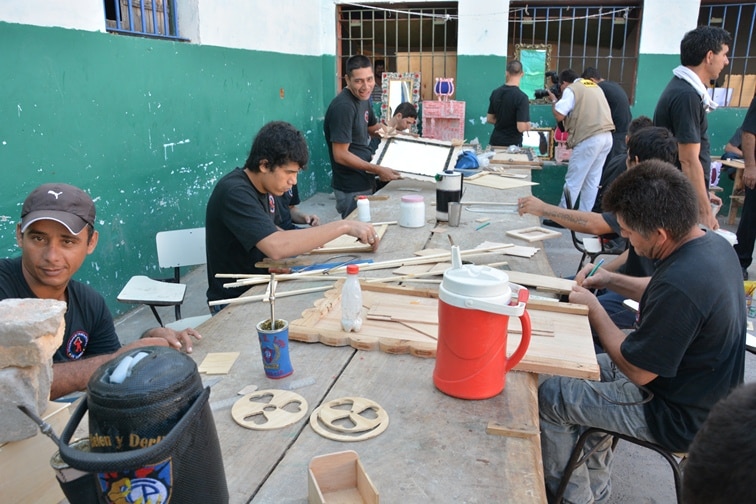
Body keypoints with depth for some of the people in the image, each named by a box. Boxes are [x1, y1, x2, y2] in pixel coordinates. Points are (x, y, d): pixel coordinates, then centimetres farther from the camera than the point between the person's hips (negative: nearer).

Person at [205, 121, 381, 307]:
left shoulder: (266, 186, 1)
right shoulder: (234, 193, -24)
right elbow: (276, 247, -37)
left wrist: (307, 239, -3)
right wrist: (344, 226, -33)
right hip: (235, 302, -8)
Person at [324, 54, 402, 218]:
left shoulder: (363, 98, 6)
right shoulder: (343, 106, -21)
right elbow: (340, 155, -24)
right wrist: (378, 170, -23)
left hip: (365, 182, 9)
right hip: (351, 189, -9)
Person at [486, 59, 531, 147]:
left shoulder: (495, 92, 1)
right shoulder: (521, 97, -18)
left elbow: (489, 119, 10)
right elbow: (521, 127, -21)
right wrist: (528, 125, -1)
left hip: (495, 141, 5)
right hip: (512, 144, -5)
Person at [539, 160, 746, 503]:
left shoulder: (679, 285, -37)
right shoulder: (713, 243, -6)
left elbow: (637, 370, -24)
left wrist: (593, 308, -14)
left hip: (679, 418, -9)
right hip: (706, 394, 10)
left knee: (549, 396, -1)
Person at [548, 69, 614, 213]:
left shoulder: (571, 89, -1)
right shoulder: (595, 86, 23)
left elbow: (559, 115, -6)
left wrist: (554, 100, 12)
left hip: (589, 139, -8)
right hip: (606, 136, 8)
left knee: (573, 181, -1)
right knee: (592, 181, 11)